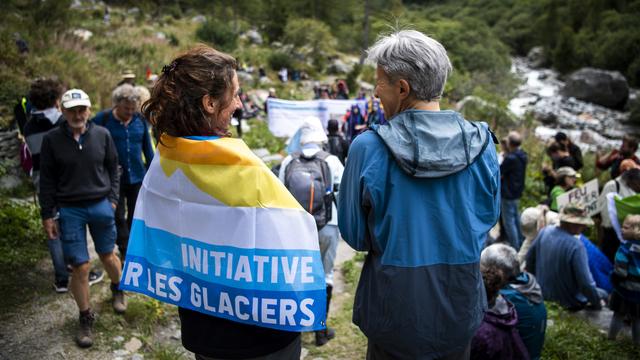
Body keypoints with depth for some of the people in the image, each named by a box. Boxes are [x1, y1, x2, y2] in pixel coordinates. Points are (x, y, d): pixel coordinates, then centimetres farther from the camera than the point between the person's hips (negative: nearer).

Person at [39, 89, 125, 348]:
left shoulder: (102, 134, -3)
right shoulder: (52, 139, -5)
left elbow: (113, 168, 8)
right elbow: (47, 180, 0)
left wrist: (112, 198, 2)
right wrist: (47, 215, 0)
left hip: (101, 206, 1)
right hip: (69, 210, -1)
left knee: (107, 256, 16)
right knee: (80, 267, 1)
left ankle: (117, 289, 47)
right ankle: (86, 318, 21)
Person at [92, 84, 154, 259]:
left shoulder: (140, 119, 2)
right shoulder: (102, 119, -8)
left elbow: (147, 147, 9)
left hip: (137, 177, 3)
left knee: (135, 215, 12)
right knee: (118, 216, 4)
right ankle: (126, 252, 16)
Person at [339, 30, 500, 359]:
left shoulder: (368, 147, -18)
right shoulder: (481, 142, -10)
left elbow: (353, 234, -7)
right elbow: (487, 217, 4)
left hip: (396, 310, -2)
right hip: (460, 304, 3)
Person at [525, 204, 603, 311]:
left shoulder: (545, 231, -9)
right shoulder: (576, 246, -30)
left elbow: (529, 258, 5)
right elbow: (586, 283, -26)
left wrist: (536, 279, 21)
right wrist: (597, 304, -9)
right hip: (568, 303, -7)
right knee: (603, 294, 21)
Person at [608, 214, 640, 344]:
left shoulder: (626, 248, -23)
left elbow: (620, 272, -22)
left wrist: (613, 280, -4)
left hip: (624, 290, -4)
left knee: (619, 315, 13)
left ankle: (611, 338, 26)